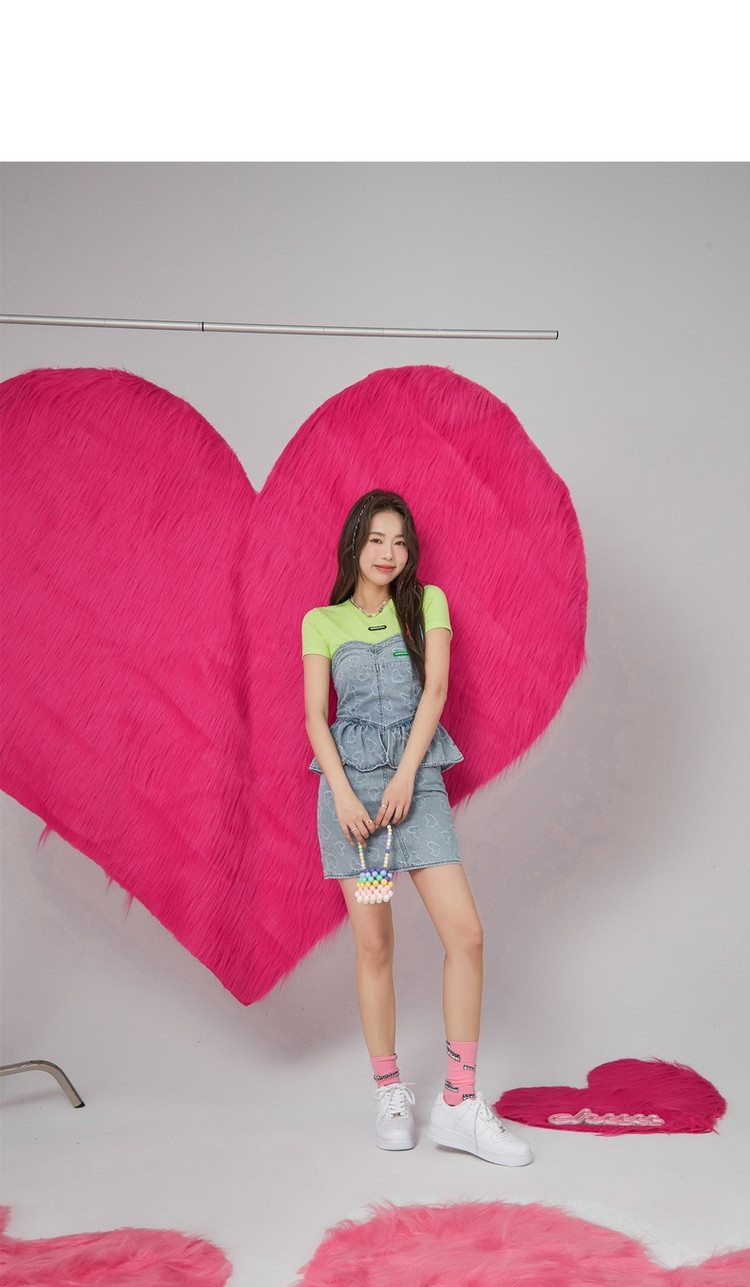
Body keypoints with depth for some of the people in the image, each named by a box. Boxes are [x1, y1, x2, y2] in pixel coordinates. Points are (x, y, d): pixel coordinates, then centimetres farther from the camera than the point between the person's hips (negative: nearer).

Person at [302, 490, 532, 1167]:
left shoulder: (427, 602, 9)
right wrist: (344, 794, -12)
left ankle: (459, 1103, -2)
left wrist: (405, 777, -11)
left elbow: (435, 689, -1)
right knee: (374, 945, 0)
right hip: (349, 782, 0)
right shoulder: (322, 623, 8)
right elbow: (315, 716, 2)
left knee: (466, 933, -11)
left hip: (418, 779, 1)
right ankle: (390, 1094, 13)